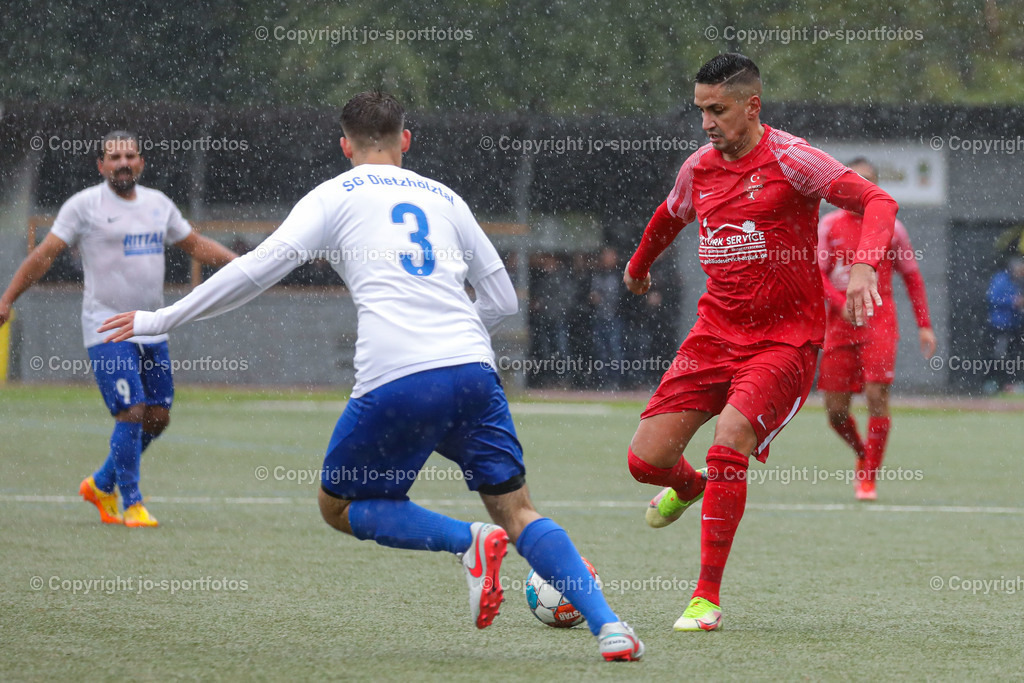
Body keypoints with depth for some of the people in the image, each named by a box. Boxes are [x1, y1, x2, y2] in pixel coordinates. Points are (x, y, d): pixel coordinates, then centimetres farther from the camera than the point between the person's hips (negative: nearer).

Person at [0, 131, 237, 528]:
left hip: (152, 330, 6)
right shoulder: (84, 205, -5)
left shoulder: (158, 204, 11)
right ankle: (131, 505, -2)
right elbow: (45, 254, -6)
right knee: (132, 413, -14)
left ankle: (101, 484, 26)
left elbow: (196, 245, 22)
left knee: (158, 417, 7)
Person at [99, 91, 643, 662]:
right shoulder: (445, 198, 23)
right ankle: (608, 625, -8)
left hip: (395, 380, -4)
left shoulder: (336, 196, 13)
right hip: (473, 369, 4)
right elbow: (503, 300, 24)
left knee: (340, 507, 15)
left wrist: (162, 319, 8)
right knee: (518, 513, 11)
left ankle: (470, 540, -8)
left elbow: (259, 268, 3)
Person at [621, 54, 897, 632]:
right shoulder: (699, 168, 7)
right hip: (715, 334, 6)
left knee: (729, 444, -26)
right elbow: (670, 218, 30)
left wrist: (864, 266, -38)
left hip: (784, 340, -6)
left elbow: (878, 201, -21)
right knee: (647, 459, -3)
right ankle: (690, 488, 37)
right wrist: (640, 264, 48)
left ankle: (708, 599, -14)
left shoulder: (789, 159, -12)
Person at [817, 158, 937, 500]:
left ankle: (869, 479, -8)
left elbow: (912, 277, 13)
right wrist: (842, 304, -17)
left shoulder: (891, 228, 5)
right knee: (835, 408, -1)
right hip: (839, 324, 1)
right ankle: (863, 456, 28)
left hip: (879, 321, -1)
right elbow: (817, 273, 1)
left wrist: (924, 325, 7)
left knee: (877, 396, -16)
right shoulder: (830, 225, 5)